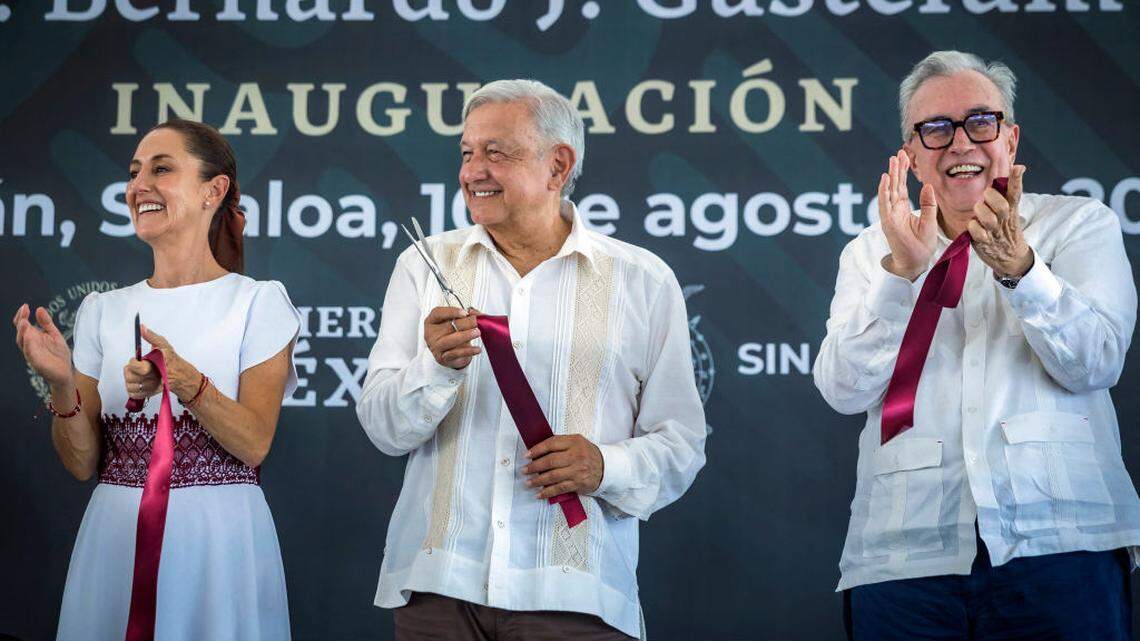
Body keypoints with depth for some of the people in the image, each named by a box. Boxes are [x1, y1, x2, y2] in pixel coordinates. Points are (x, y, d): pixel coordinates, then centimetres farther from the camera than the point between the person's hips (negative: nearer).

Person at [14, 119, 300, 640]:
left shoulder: (258, 301, -2)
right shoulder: (102, 310, 8)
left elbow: (254, 444, -11)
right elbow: (83, 462, 6)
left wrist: (184, 382, -26)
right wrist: (62, 385, -12)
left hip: (217, 538, -3)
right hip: (116, 534, 3)